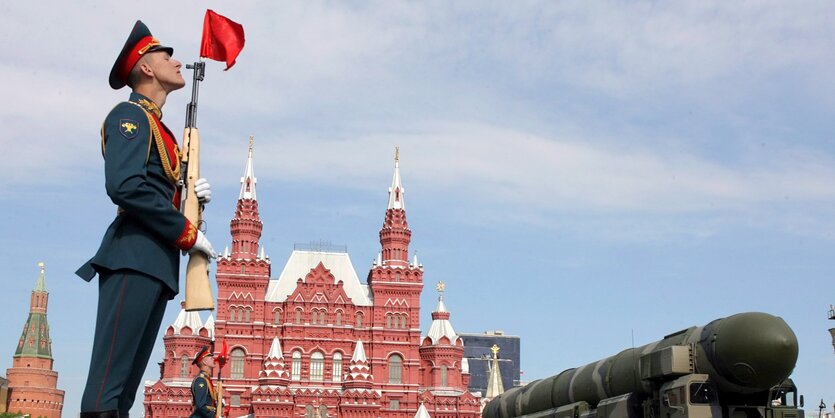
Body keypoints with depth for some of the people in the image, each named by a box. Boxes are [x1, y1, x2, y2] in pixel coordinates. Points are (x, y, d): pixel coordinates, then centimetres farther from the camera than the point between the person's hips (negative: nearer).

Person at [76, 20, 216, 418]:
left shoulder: (157, 127, 26)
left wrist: (195, 195, 5)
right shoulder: (130, 115, -2)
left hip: (156, 264, 10)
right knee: (108, 384, -14)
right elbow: (125, 187, -18)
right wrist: (188, 232, -13)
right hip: (134, 256, -10)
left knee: (127, 382, 6)